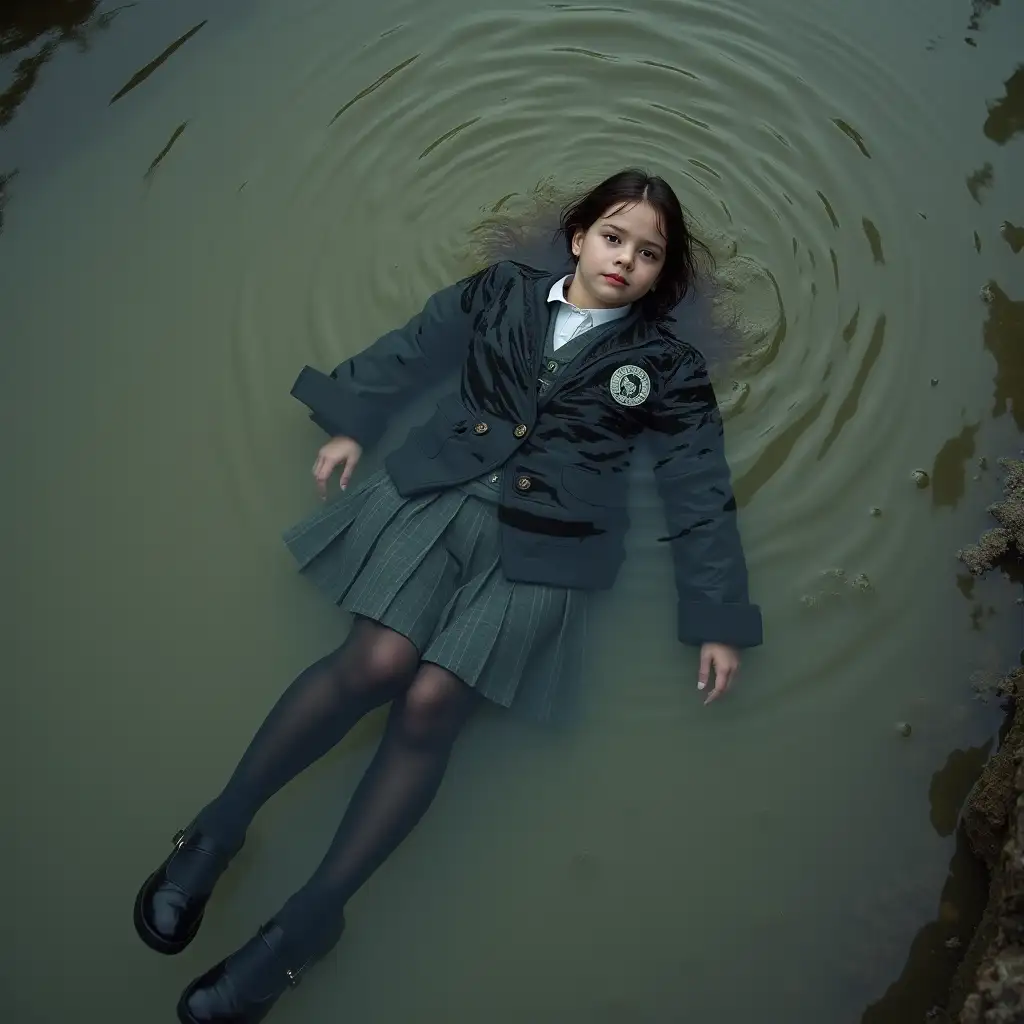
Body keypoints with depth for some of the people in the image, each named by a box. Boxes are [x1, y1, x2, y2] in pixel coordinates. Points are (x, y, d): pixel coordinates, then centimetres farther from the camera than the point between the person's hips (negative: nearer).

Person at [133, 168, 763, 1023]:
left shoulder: (668, 368, 9)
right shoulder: (501, 293, 13)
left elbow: (701, 493, 7)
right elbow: (409, 355, 20)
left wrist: (717, 620, 4)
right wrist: (353, 425, 14)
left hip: (543, 547, -1)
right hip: (440, 495, 1)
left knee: (431, 704, -17)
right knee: (377, 662, -22)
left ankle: (307, 921, -5)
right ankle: (219, 827, -4)